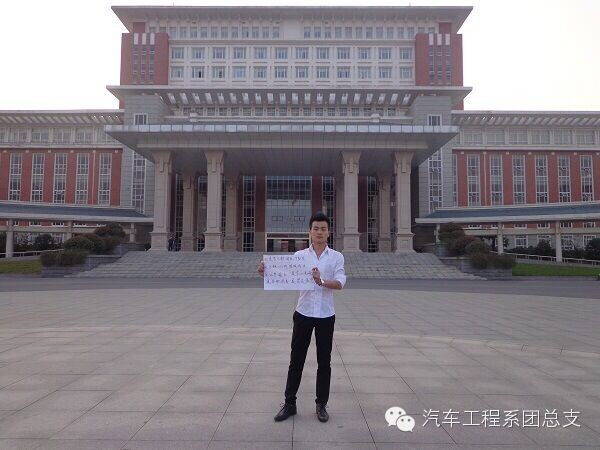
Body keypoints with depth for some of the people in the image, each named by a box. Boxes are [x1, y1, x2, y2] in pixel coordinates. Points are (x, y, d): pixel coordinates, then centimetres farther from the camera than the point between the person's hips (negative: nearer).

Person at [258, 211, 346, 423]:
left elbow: (340, 282, -14)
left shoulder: (337, 257, 0)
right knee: (296, 360, 8)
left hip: (326, 316, 0)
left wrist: (321, 281, -34)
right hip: (303, 314, 0)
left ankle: (321, 404, 25)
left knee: (324, 362, 10)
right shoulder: (299, 255, 1)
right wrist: (267, 273, -30)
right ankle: (289, 403, 22)